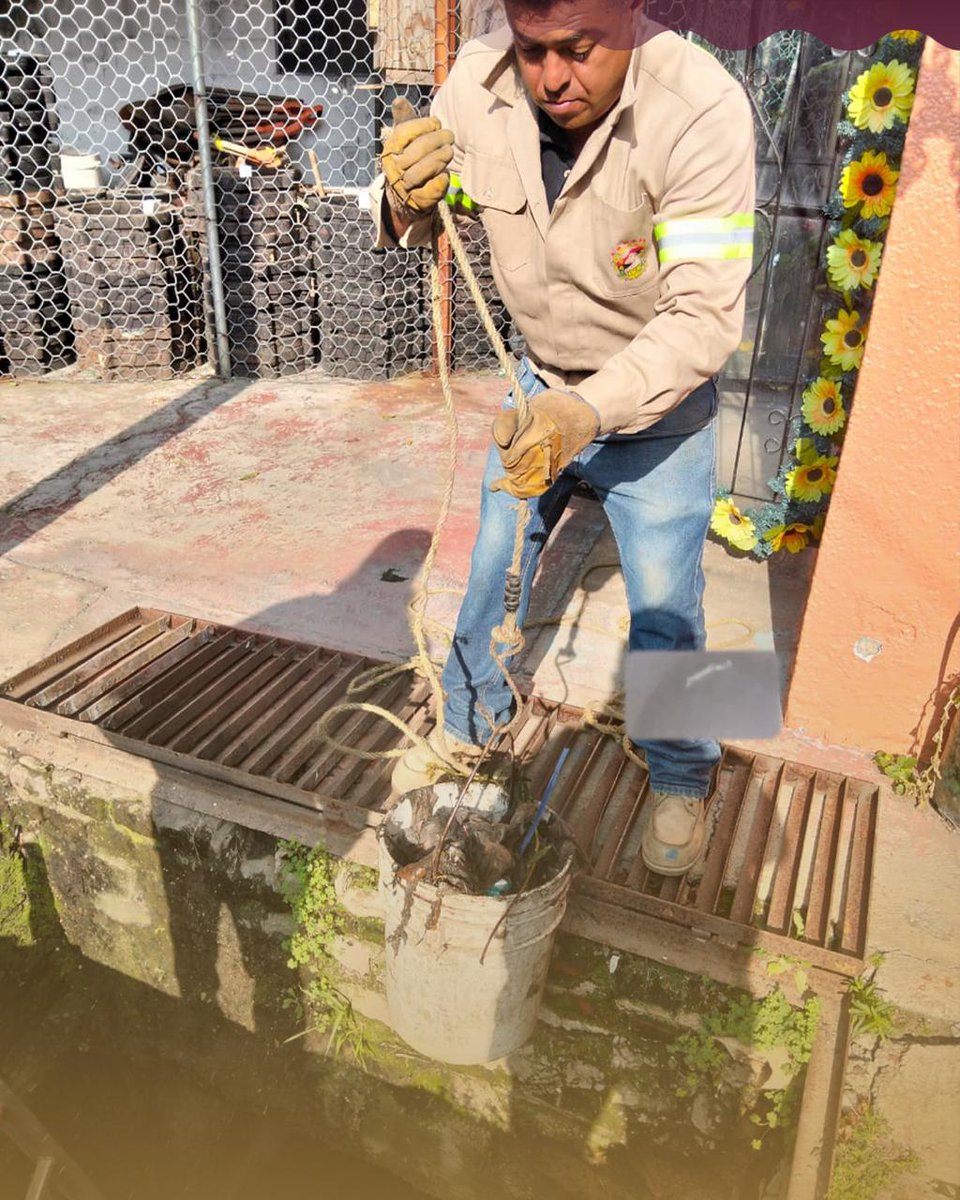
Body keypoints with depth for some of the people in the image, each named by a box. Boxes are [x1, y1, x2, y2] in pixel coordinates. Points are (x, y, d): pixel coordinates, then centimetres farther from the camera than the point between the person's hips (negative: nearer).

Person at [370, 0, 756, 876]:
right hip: (543, 387, 4)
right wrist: (404, 199, -26)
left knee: (664, 615, 4)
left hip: (658, 403, -4)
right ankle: (471, 728, 41)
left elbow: (706, 316, -31)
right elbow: (407, 228, -2)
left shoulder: (700, 111, -28)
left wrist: (590, 409, -45)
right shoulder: (481, 82, -15)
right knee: (493, 572, 15)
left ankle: (683, 781, 32)